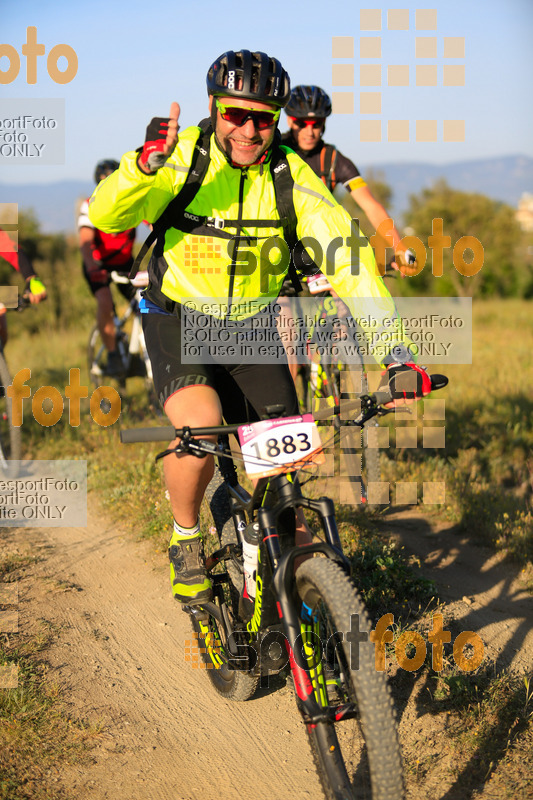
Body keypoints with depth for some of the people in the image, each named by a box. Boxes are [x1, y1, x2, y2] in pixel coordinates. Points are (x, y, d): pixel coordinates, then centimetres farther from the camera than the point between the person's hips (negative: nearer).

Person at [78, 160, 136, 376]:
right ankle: (112, 354, -13)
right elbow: (86, 241, -36)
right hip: (98, 265, -3)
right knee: (105, 302, -27)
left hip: (124, 263, 3)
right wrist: (92, 266, -56)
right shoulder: (91, 207, -23)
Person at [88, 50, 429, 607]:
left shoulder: (291, 174, -15)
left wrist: (394, 346, -31)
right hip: (178, 322, -2)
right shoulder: (185, 155, -18)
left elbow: (347, 252, -20)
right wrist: (146, 164, -48)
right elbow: (105, 215, -27)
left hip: (254, 329, 3)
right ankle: (185, 537, 1)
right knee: (201, 430, -28)